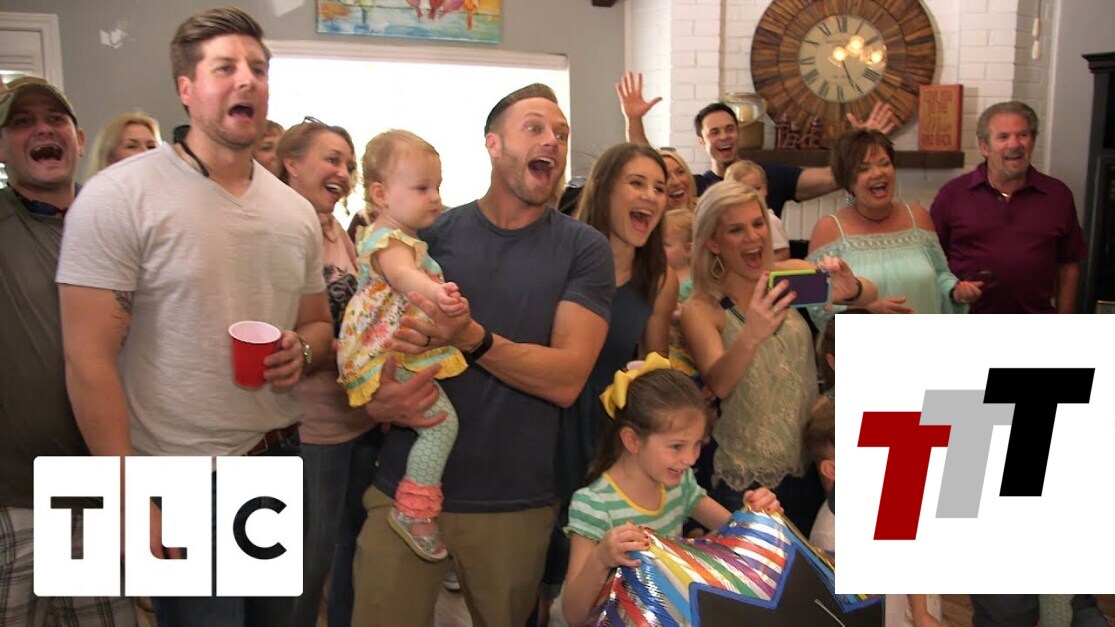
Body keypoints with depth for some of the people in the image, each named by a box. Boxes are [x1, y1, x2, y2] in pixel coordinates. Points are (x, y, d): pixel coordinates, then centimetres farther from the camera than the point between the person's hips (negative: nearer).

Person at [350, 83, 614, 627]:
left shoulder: (584, 250, -3)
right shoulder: (430, 235, 0)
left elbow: (566, 379, -13)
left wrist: (471, 338, -26)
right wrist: (377, 399, -17)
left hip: (515, 500, 0)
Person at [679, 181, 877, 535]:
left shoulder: (790, 275, 0)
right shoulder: (700, 309, -10)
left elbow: (870, 295, -7)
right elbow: (718, 384, -24)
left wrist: (850, 289, -31)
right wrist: (750, 337, -44)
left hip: (810, 466, 3)